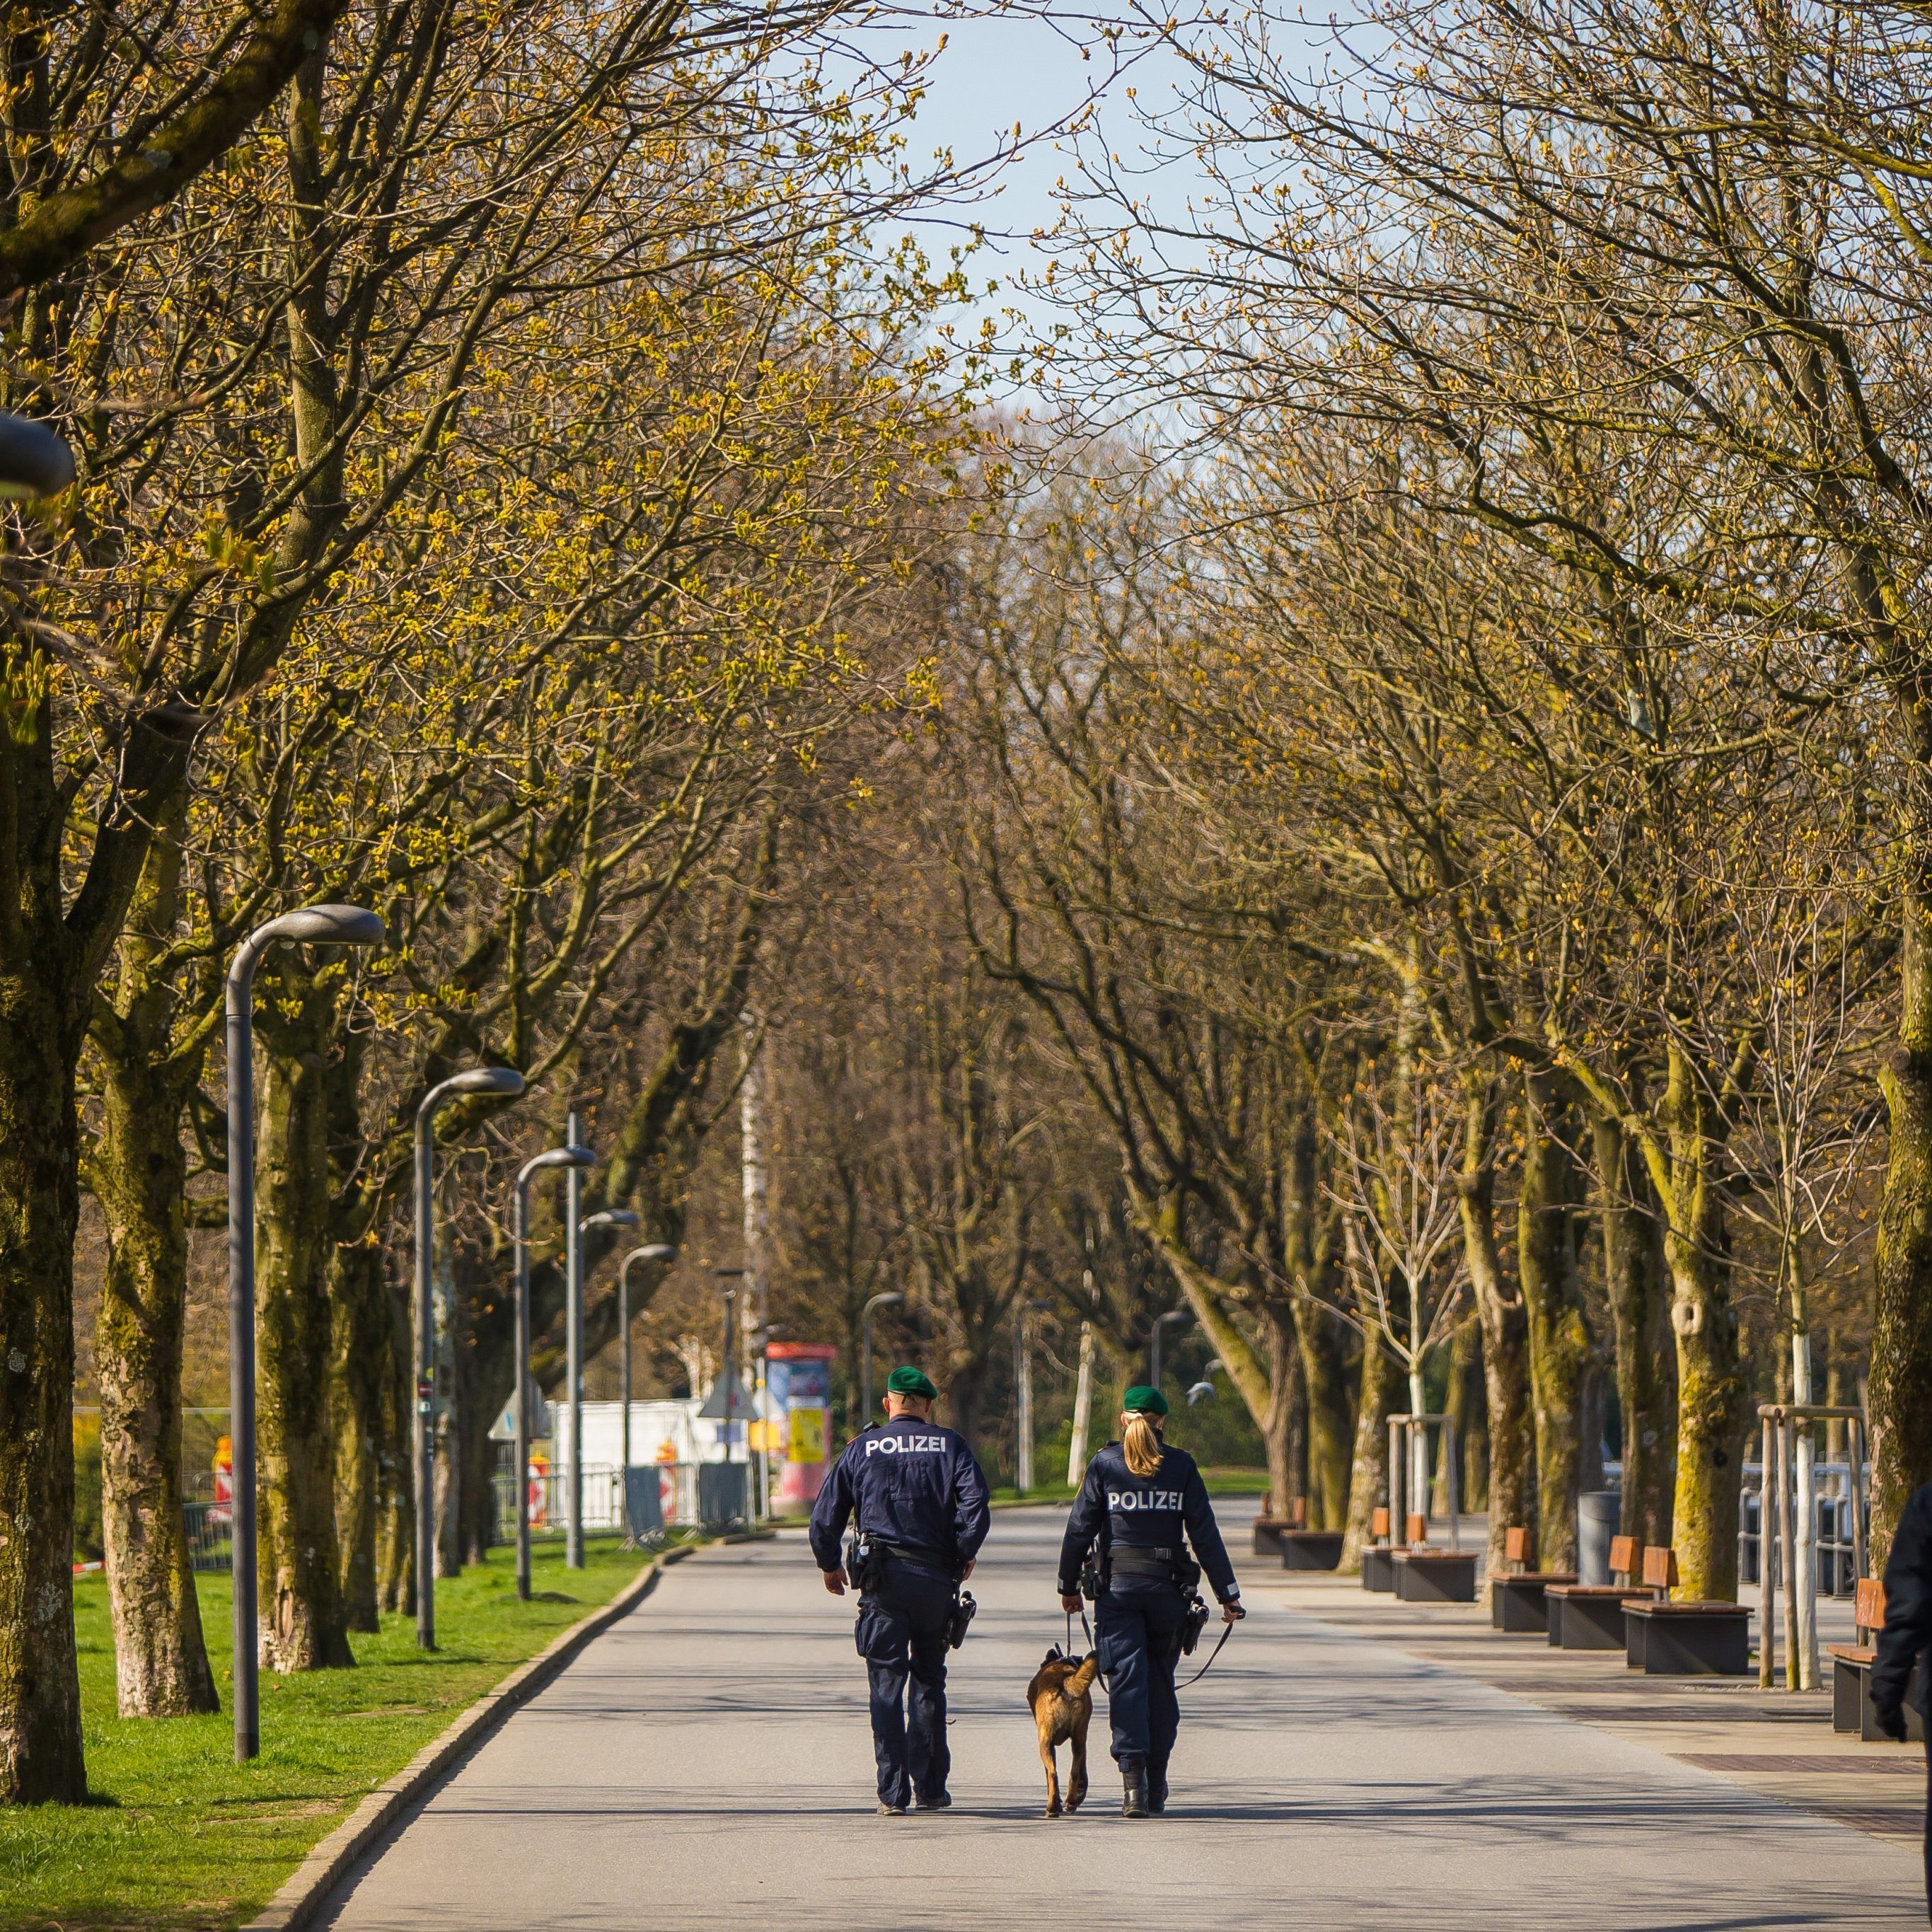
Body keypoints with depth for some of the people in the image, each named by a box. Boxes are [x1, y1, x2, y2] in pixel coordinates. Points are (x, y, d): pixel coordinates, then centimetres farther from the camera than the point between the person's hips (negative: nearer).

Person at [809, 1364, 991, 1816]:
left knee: (886, 1684, 0)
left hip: (882, 1578, -1)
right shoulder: (949, 1445, 4)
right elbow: (975, 1500, -10)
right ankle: (930, 1788, 13)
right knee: (929, 1681, 13)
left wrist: (829, 1564, 20)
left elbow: (825, 1515, 5)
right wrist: (965, 1554, 3)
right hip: (936, 1576, 1)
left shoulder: (862, 1448, 6)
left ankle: (893, 1793, -7)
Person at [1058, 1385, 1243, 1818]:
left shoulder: (1104, 1465, -1)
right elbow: (1205, 1534, 0)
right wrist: (1228, 1594, 2)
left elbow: (1080, 1528, 0)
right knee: (1161, 1683, 13)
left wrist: (1069, 1586, 11)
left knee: (1127, 1680, -3)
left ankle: (1133, 1780, -16)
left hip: (1117, 1586, -1)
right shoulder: (1181, 1466, 1)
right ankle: (1157, 1788, 17)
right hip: (1167, 1585, 1)